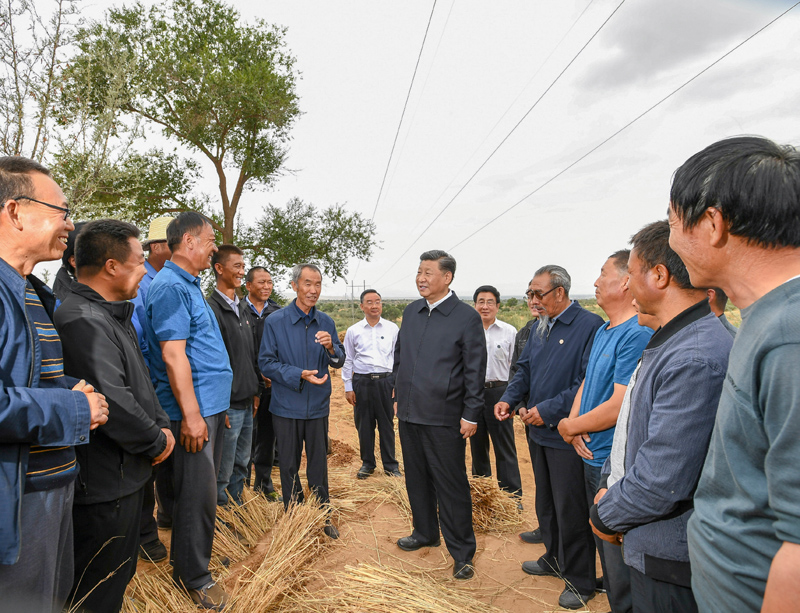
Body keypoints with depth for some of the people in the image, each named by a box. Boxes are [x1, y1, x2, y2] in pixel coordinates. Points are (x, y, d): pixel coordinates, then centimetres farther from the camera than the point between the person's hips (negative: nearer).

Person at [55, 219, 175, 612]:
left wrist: (162, 425, 3)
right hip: (103, 488, -10)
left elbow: (140, 382, 16)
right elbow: (112, 401, -29)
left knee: (120, 578, 25)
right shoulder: (82, 320, -24)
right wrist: (157, 443, -14)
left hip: (127, 475, 10)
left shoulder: (113, 315, 11)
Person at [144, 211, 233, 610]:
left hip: (210, 407, 10)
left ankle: (196, 556, 34)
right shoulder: (171, 286, -15)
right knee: (197, 493, 0)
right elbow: (173, 355, -21)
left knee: (204, 489, 19)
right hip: (192, 411, -10)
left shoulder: (189, 285, 17)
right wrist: (191, 414, -22)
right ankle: (193, 577, 17)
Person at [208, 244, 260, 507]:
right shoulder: (212, 308, -15)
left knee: (241, 465, 20)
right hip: (228, 405, -9)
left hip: (247, 403, 9)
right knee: (222, 474, 5)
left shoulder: (241, 309, 13)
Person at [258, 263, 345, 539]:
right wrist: (300, 375, -21)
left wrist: (331, 348, -19)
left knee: (319, 463, 11)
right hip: (287, 405, -2)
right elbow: (266, 363, -8)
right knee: (289, 464, 12)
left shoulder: (326, 322, 2)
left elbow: (340, 361, 4)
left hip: (318, 405, 2)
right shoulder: (275, 321, -6)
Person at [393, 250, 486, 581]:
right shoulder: (410, 312, 9)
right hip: (409, 412, 6)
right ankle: (425, 532, 39)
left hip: (444, 417, -6)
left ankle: (462, 552, 19)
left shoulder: (467, 317, -10)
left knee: (451, 485, 3)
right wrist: (398, 391, 14)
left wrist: (471, 414, -12)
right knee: (416, 478, 19)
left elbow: (475, 370, -10)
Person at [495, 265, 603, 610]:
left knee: (571, 510, 5)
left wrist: (548, 410, -23)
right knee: (546, 503, 21)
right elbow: (525, 369, 15)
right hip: (539, 431, 8)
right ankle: (554, 560, 41)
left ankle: (580, 581, 25)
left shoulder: (589, 326, -18)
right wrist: (509, 399, -1)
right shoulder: (540, 328, 9)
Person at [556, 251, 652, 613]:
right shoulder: (602, 331, 10)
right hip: (593, 456, 9)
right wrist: (575, 423, -3)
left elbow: (620, 406, -25)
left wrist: (569, 426, -12)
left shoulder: (637, 334, -21)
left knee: (618, 553, 6)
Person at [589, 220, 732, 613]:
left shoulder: (696, 359, -28)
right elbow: (631, 425, 15)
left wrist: (605, 517, -11)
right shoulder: (668, 341, 6)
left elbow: (663, 484, -28)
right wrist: (607, 487, 5)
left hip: (670, 564, -9)